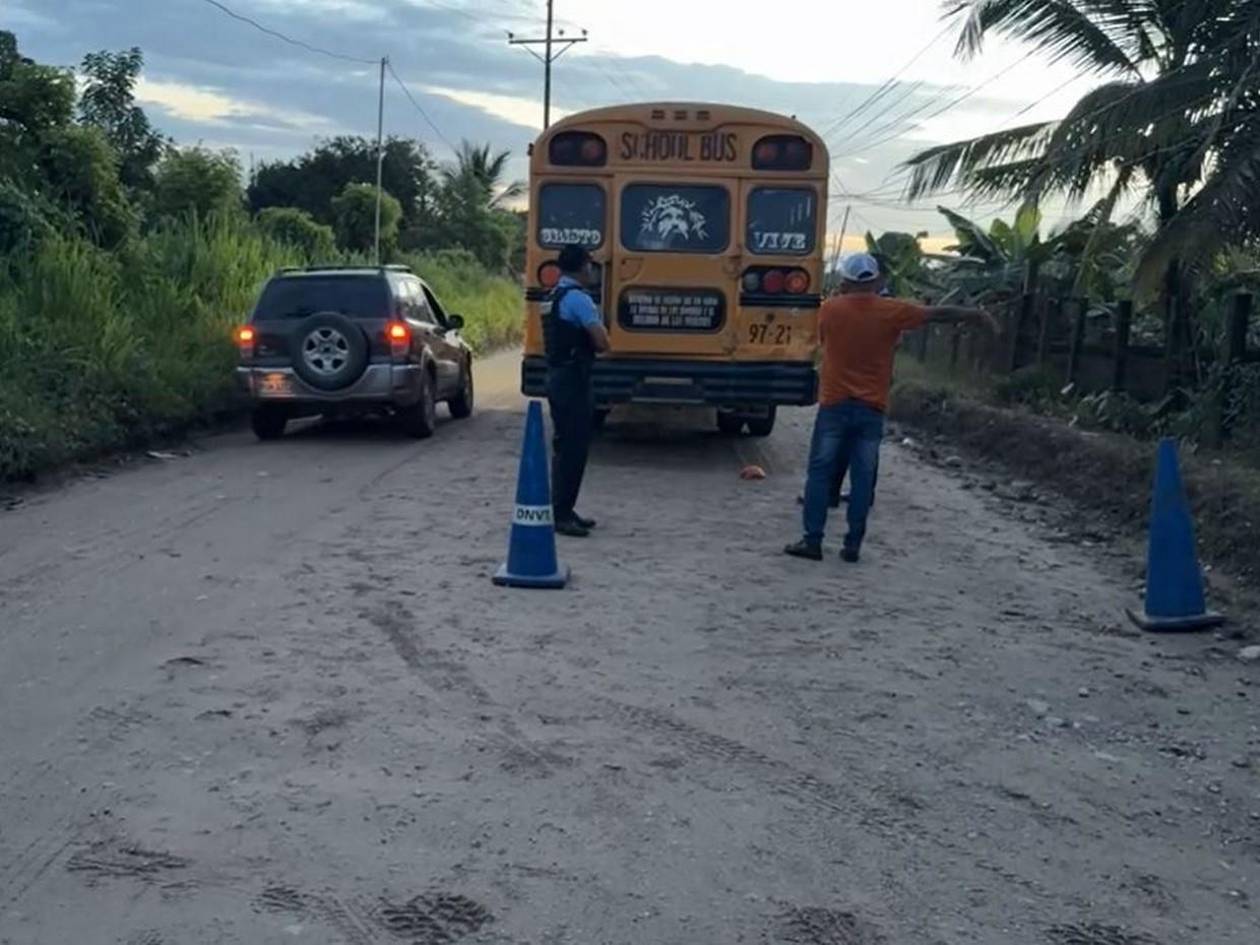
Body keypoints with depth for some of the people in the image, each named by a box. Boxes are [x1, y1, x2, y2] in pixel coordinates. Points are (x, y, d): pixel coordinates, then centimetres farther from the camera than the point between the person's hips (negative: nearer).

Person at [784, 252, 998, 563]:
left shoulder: (829, 309, -4)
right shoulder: (892, 311, -3)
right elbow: (938, 313, 8)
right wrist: (977, 315, 20)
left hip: (834, 405, -1)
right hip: (871, 409, 1)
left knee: (820, 473, 4)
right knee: (863, 478, 5)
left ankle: (813, 540, 1)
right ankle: (853, 545, 6)